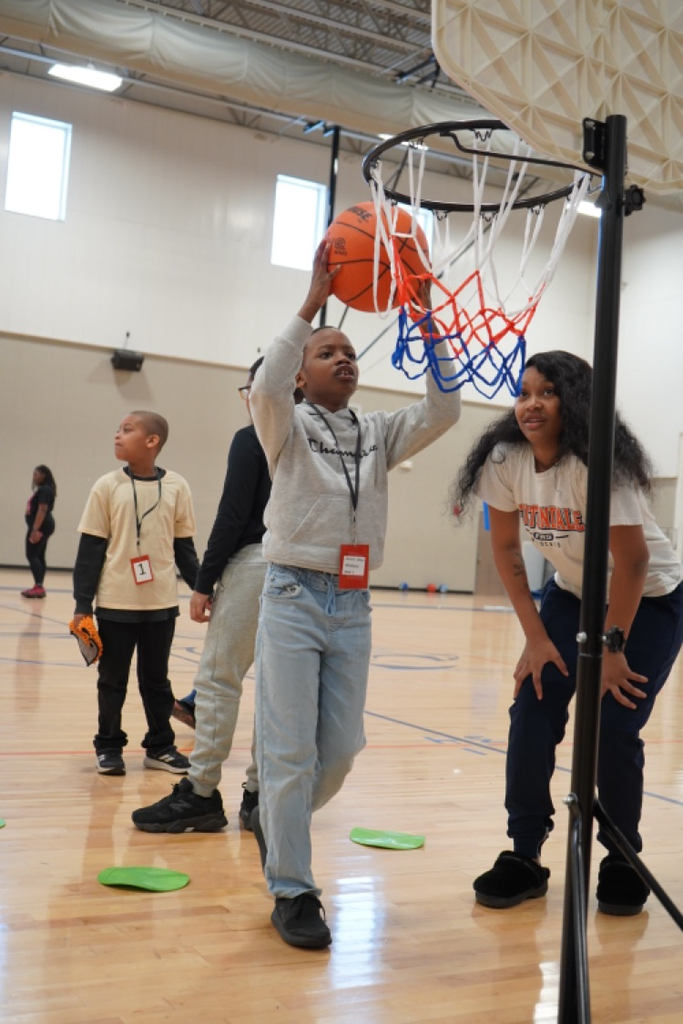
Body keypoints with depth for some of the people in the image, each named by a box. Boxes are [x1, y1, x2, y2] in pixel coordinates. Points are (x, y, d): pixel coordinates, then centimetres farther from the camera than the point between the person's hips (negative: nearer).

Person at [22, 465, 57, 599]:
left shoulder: (45, 490, -14)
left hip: (40, 527, -11)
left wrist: (35, 529, -28)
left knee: (31, 555, -12)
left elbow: (42, 510, -23)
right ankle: (39, 587, 11)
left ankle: (39, 587, -16)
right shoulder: (41, 489, 18)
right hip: (42, 526, 11)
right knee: (39, 556, 10)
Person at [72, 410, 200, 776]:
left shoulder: (176, 487, 0)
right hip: (115, 603, -1)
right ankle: (109, 747, 23)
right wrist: (82, 604, -6)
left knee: (156, 679, 12)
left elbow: (183, 546, 7)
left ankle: (160, 747, 25)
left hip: (162, 603, 1)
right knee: (112, 679, 8)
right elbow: (90, 547, -3)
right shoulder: (107, 486, -4)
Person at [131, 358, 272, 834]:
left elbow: (232, 516, -12)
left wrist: (204, 582, -9)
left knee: (219, 679, -1)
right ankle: (261, 791, 17)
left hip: (254, 564, -7)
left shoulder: (251, 440, -6)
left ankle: (202, 794, 2)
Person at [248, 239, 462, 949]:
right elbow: (265, 386, -21)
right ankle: (292, 892, 7)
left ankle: (273, 822, 36)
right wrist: (312, 301, -20)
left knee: (341, 746, 9)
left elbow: (442, 412, -1)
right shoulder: (287, 427, 1)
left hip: (353, 604, 5)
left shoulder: (379, 433, 12)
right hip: (294, 597, -4)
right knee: (291, 750, -3)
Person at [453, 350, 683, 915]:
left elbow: (633, 562, -25)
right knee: (533, 712, -6)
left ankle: (622, 862, 12)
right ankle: (525, 858, 7)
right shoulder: (506, 460, -14)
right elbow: (506, 549, -5)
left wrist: (611, 648, -18)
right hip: (572, 594, 5)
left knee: (614, 729, -11)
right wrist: (536, 636, -7)